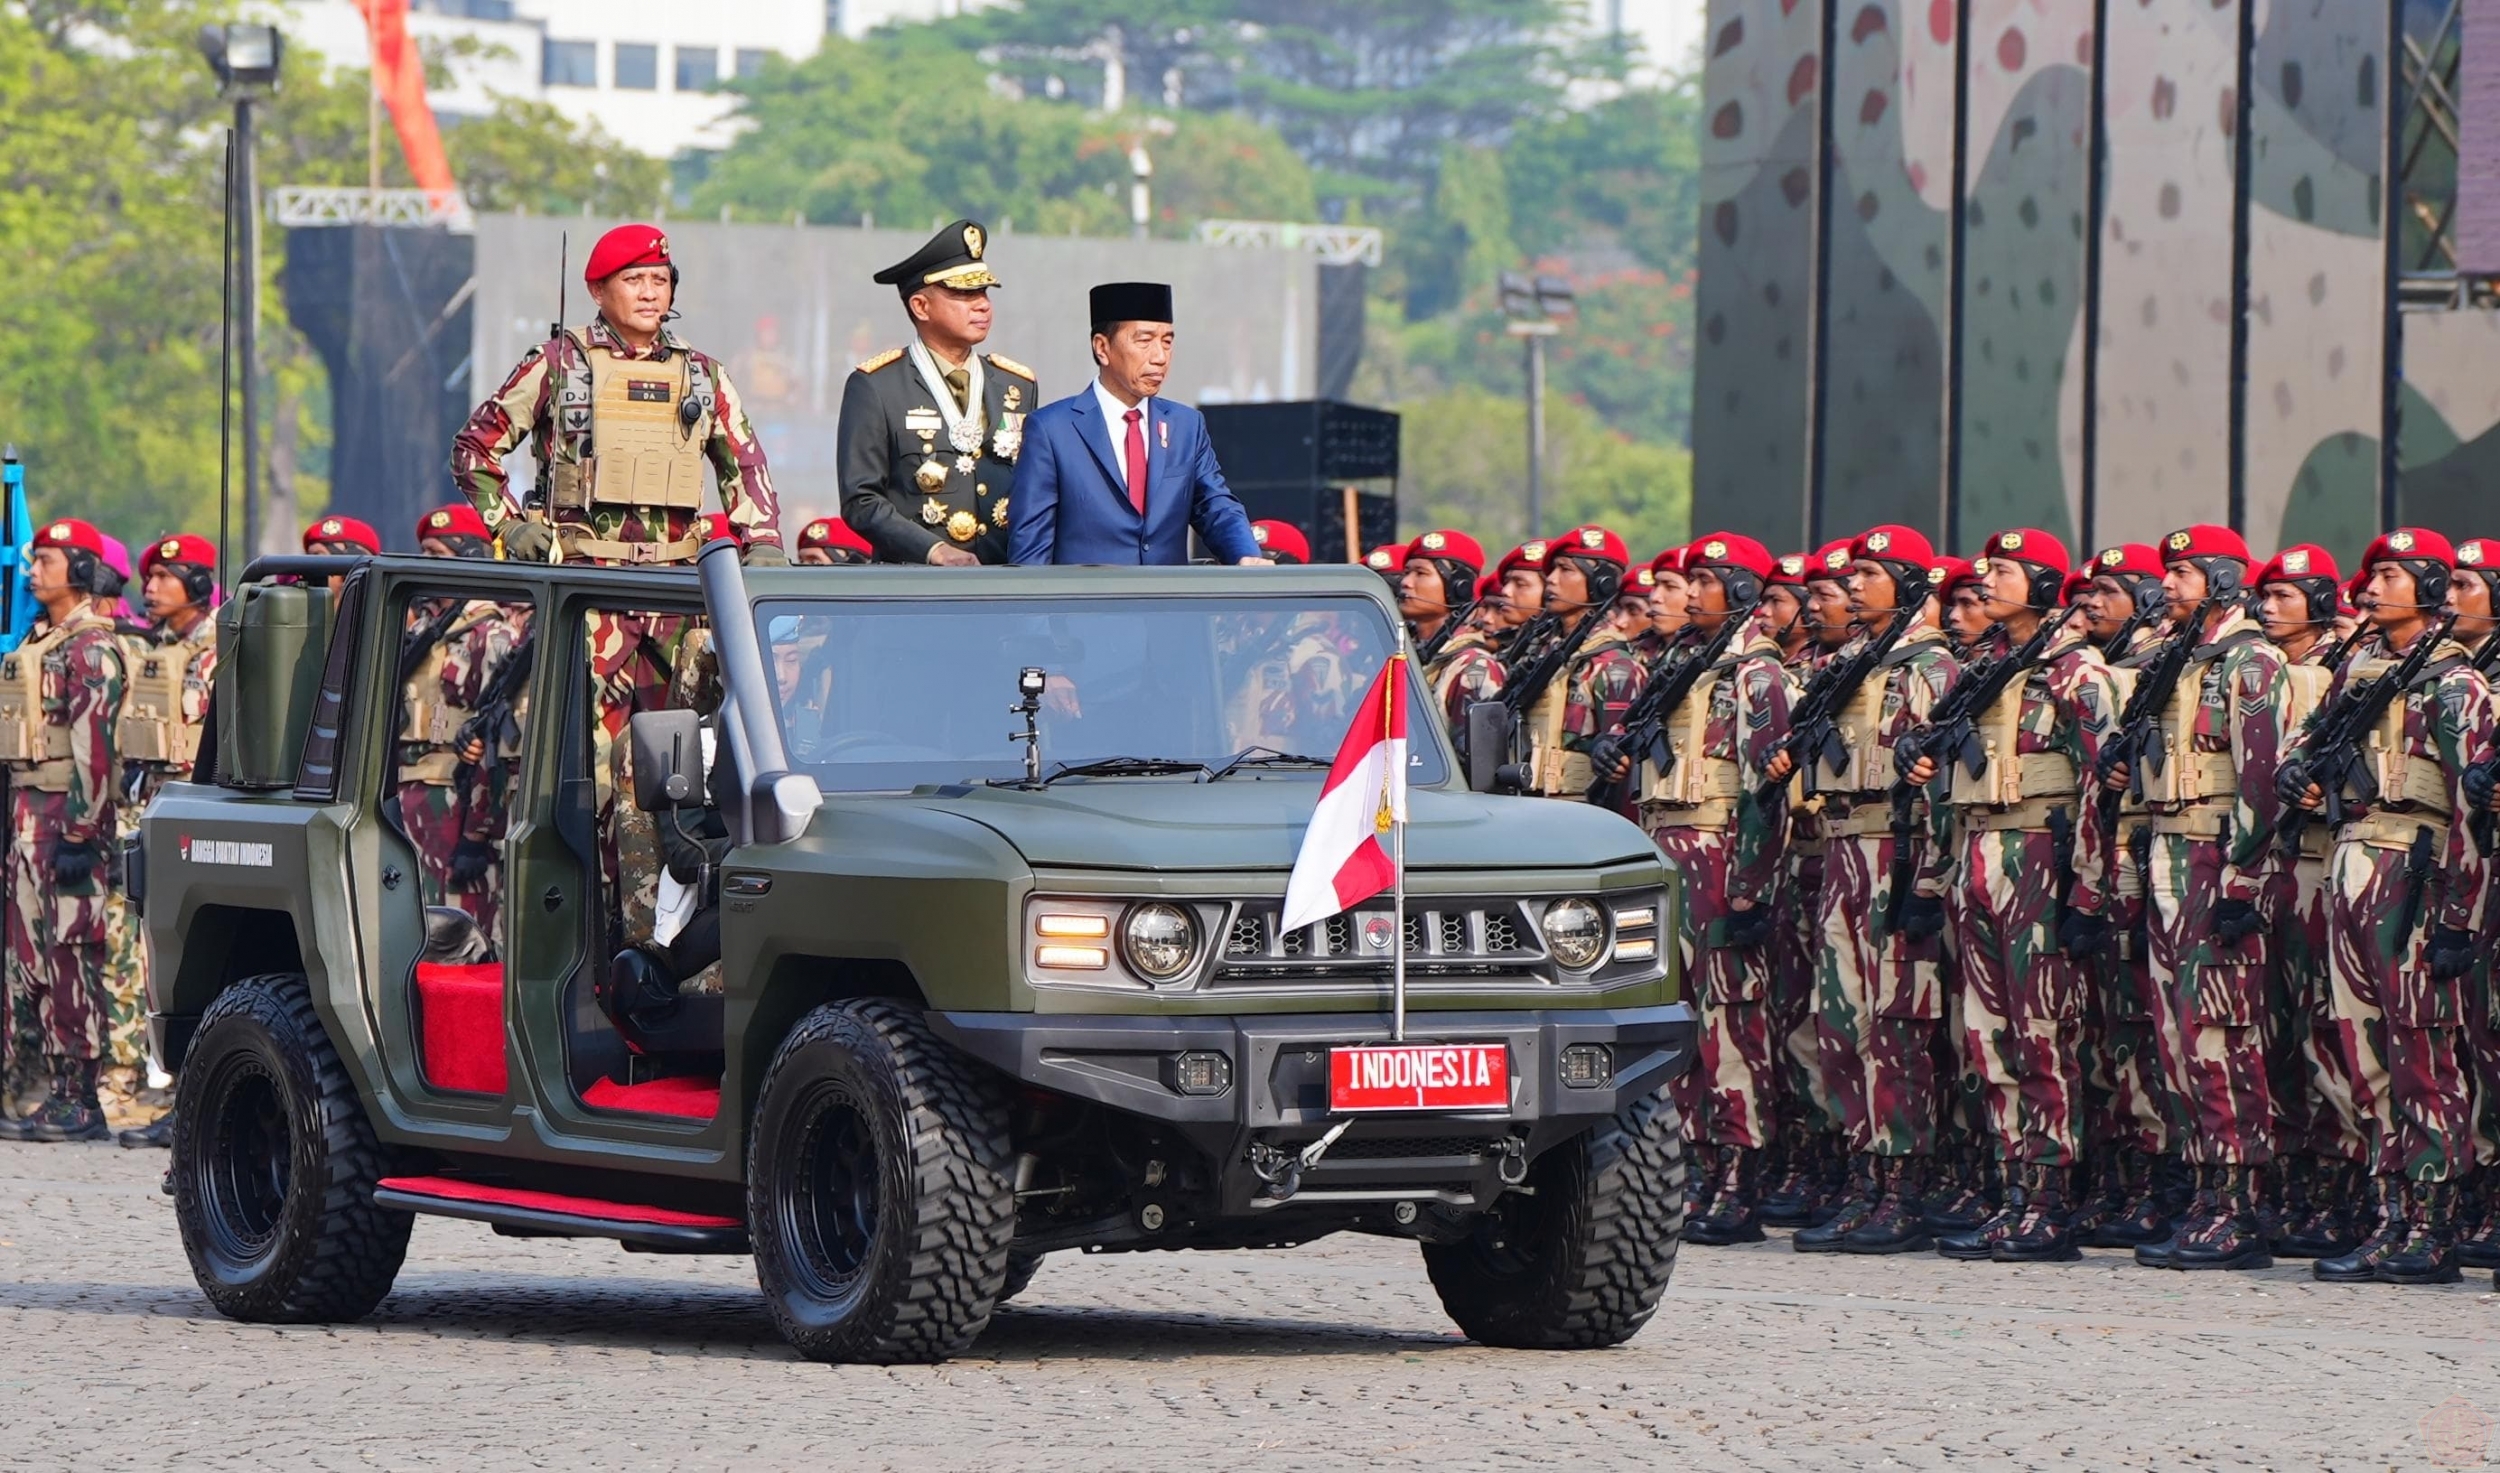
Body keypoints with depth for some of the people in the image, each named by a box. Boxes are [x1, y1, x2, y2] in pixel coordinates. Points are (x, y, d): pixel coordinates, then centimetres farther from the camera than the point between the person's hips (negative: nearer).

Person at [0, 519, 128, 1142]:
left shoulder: (90, 647, -11)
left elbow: (93, 742, -17)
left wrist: (80, 833, -22)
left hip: (70, 811, -10)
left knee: (72, 954, -10)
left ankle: (82, 1104, -10)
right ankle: (63, 1095, 13)